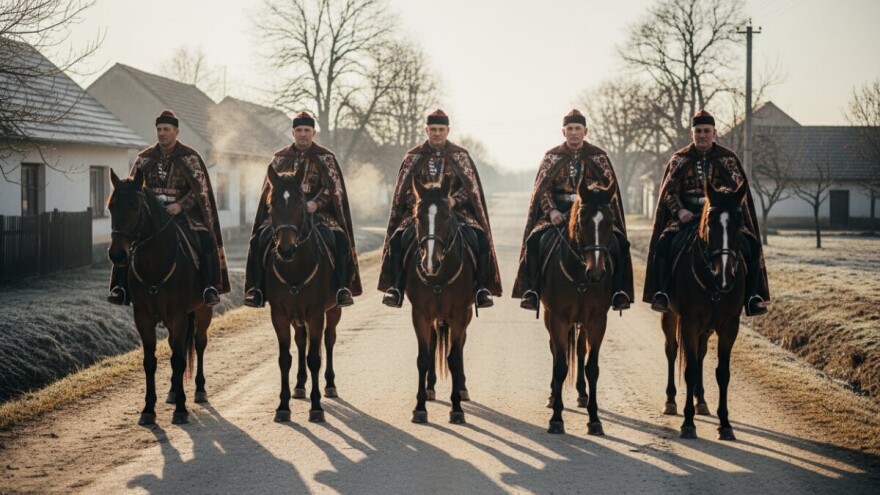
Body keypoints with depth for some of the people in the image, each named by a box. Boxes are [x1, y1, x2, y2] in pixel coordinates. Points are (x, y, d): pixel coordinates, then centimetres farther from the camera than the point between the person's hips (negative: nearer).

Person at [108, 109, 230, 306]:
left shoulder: (190, 157, 1)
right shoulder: (145, 157, 10)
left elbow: (200, 189, -5)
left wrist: (181, 205, -20)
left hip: (182, 212, -2)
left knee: (205, 240, -29)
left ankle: (210, 287, -19)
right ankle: (121, 286, -17)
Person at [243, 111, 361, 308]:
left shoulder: (325, 157, 6)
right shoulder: (281, 157, 11)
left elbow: (332, 187, -3)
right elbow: (270, 188, 10)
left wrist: (315, 203, -20)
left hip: (318, 212, -1)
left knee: (336, 238, -29)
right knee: (264, 236, -25)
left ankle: (341, 289, -20)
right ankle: (258, 290, -19)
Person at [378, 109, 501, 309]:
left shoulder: (460, 155, 9)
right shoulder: (414, 157, 9)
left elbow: (470, 187, 3)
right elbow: (405, 189, 6)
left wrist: (454, 199, -16)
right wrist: (419, 202, -13)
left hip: (456, 209, 0)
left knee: (477, 238, -27)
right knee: (400, 238, -28)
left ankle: (481, 288, -17)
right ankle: (396, 287, -18)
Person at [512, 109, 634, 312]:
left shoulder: (598, 156, 8)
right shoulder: (552, 157, 9)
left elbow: (609, 188, 5)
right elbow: (543, 189, 4)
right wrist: (551, 211, -13)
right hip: (559, 213, 0)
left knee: (619, 243, -26)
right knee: (534, 241, -27)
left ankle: (618, 292, -17)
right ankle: (533, 291, -20)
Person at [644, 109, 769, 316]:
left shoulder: (728, 158, 7)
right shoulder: (679, 159, 8)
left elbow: (738, 189, 2)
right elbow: (669, 191, 4)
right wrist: (679, 211, -15)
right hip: (687, 216, 0)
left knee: (749, 245, -22)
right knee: (665, 242, -28)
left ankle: (753, 297, -15)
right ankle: (661, 293, -21)